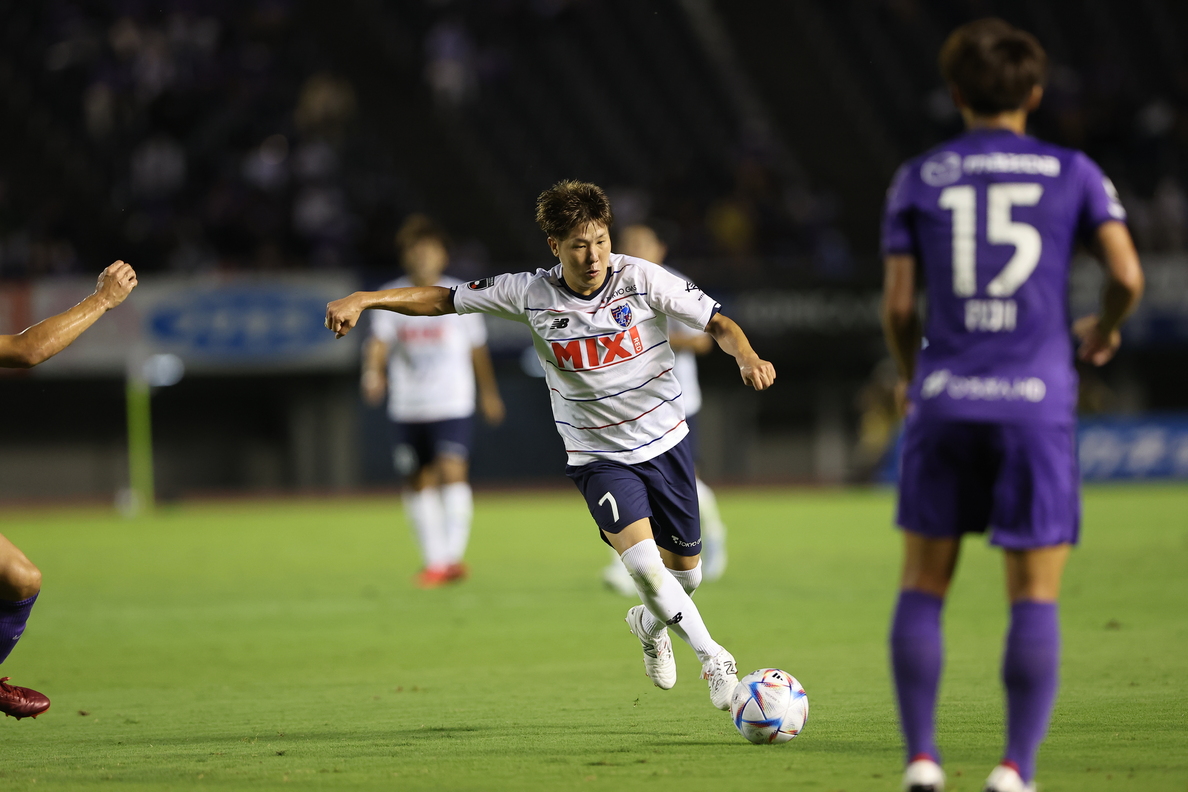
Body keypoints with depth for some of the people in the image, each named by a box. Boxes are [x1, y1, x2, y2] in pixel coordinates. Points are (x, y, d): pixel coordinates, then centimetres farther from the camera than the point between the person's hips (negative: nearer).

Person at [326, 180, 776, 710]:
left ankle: (650, 624, 46)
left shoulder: (641, 279, -15)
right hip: (598, 457, -1)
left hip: (664, 442, 1)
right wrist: (363, 299, -10)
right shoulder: (530, 293, -12)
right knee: (642, 561, -24)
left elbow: (717, 323, -10)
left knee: (684, 571, 11)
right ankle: (714, 661, -9)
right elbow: (444, 299, -2)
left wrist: (747, 358, -31)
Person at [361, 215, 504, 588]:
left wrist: (489, 393, 20)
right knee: (419, 483, 5)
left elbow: (477, 348, 12)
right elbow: (379, 342, -8)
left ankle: (453, 555, -17)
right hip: (406, 407, 2)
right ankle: (433, 559, 15)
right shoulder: (390, 297, 2)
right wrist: (373, 372, -28)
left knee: (452, 471, -17)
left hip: (453, 405, -2)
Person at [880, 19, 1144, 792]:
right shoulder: (1072, 172, 5)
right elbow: (1128, 276, -4)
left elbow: (897, 305, 3)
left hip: (945, 402, 1)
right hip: (1037, 406, -1)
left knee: (924, 586, 13)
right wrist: (1103, 330, 18)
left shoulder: (918, 179, 6)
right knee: (1036, 597, 2)